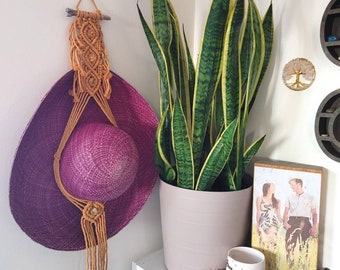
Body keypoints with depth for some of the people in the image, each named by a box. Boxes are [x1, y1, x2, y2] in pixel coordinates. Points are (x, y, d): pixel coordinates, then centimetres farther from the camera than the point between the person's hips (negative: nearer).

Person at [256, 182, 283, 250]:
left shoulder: (277, 201, 12)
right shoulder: (260, 199, 8)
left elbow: (278, 215, 11)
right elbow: (258, 212, 7)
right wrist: (258, 225, 2)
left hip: (273, 224, 2)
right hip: (263, 224, -1)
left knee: (272, 243, -6)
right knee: (264, 243, -10)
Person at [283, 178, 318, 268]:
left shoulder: (310, 197, 9)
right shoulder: (290, 197, 15)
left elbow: (314, 213, 6)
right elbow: (286, 212, 12)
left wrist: (314, 226, -4)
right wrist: (285, 222, -4)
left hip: (304, 222, -2)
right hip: (292, 221, 2)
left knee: (303, 245, -3)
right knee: (289, 244, -5)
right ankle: (290, 265, 4)